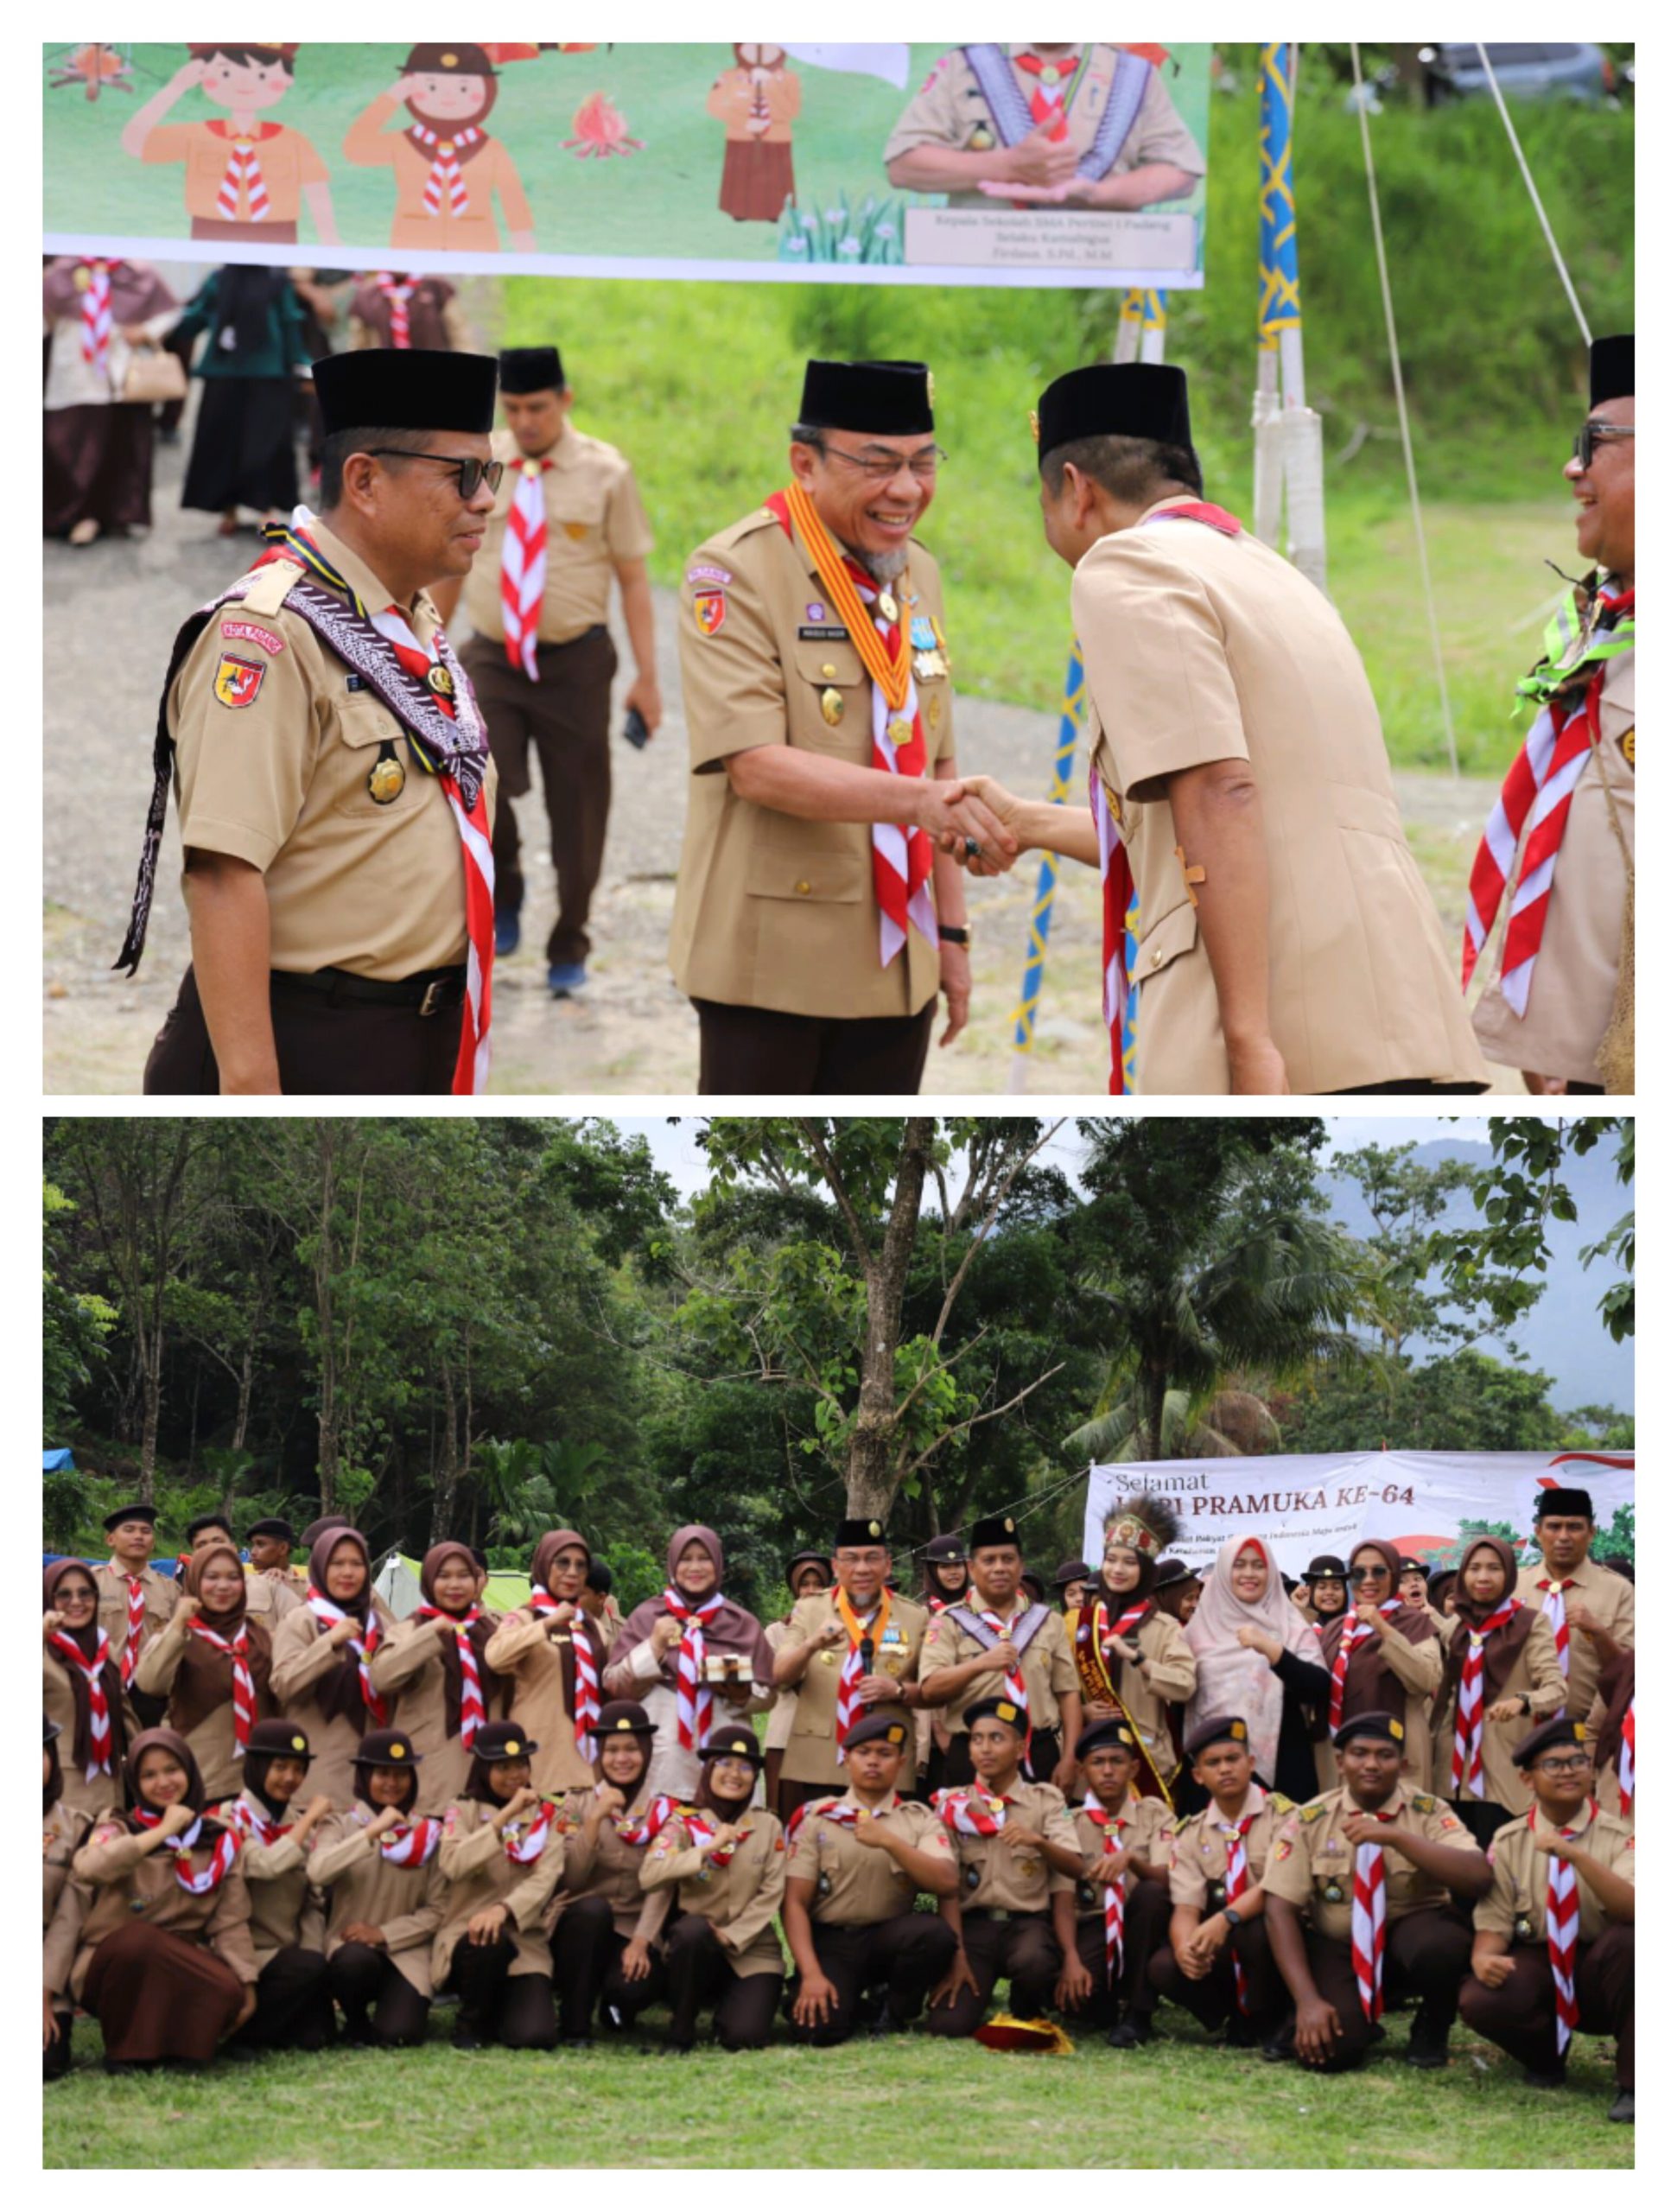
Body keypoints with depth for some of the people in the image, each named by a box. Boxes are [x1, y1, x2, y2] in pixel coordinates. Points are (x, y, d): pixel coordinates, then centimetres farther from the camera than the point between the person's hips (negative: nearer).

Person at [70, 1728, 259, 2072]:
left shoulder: (219, 1842, 7)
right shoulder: (119, 1829, -2)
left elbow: (230, 1923, 2)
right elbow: (88, 1867, -27)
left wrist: (246, 1984, -12)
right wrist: (163, 1832, -21)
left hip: (182, 1967, 2)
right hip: (114, 1964, -2)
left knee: (227, 1992, -31)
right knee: (139, 1937, -37)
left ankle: (173, 2044, -3)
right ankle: (123, 2050, -16)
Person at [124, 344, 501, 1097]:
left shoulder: (422, 628, 12)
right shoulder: (271, 635, -17)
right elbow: (223, 870, -25)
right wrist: (248, 1085, -29)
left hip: (425, 1047, 9)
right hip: (307, 1054, -9)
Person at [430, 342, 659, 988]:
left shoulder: (605, 472, -2)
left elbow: (633, 578, -1)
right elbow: (450, 565, 11)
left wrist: (646, 678, -5)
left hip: (575, 661, 0)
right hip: (491, 657, 1)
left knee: (577, 810, 7)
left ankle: (569, 949, 24)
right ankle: (503, 893, 10)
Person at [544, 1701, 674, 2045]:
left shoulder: (662, 1810, 3)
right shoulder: (577, 1803, 3)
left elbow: (660, 1887, -7)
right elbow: (571, 1877, -10)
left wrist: (640, 1942, -21)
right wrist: (596, 1818, -20)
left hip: (633, 1933, 0)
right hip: (579, 1927, 0)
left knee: (632, 1986, -32)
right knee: (593, 1908, -35)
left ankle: (617, 2006, 8)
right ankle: (574, 2025, -22)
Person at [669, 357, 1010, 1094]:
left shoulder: (917, 572, 11)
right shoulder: (737, 570, -12)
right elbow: (755, 765, -22)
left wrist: (950, 931, 15)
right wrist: (913, 799, -33)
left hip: (895, 964, 7)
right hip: (773, 959, -6)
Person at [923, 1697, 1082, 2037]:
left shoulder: (1045, 1799, 7)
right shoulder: (952, 1803, 7)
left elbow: (1074, 1869, -6)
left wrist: (1038, 1841, -27)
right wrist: (956, 1956, -12)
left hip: (1029, 1921, 0)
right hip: (975, 1922, 0)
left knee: (1032, 1960, -38)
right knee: (947, 2025, -24)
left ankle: (1026, 2017, 0)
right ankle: (982, 1989, 15)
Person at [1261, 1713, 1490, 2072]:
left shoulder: (1428, 1813, -9)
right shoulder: (1309, 1821, -7)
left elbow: (1479, 1878, -25)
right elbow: (1280, 1910, -11)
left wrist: (1396, 1836, -32)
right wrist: (1307, 2000, -22)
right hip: (1338, 1949, 0)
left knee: (1439, 1943, -35)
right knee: (1330, 2048, -27)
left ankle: (1432, 2031, -2)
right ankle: (1357, 2018, 12)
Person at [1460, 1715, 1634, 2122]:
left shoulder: (1618, 1837, -5)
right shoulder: (1508, 1842, 1)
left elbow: (1631, 1910, -23)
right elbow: (1493, 1924, -3)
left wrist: (1575, 1854, -35)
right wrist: (1484, 1957, -27)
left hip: (1601, 1968, -2)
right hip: (1535, 1966, 2)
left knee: (1628, 1941, -36)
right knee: (1480, 2001, -31)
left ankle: (1633, 2083, -22)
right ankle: (1546, 2055, 5)